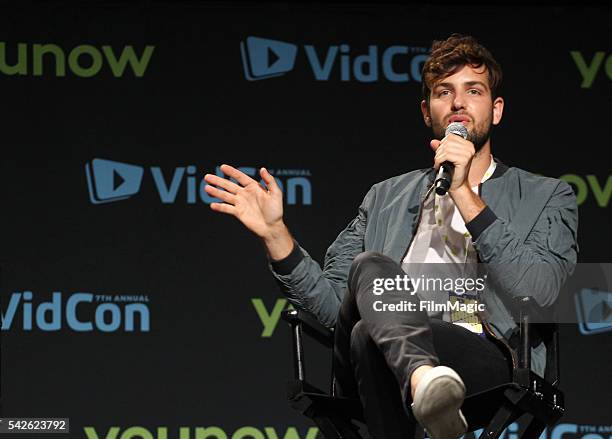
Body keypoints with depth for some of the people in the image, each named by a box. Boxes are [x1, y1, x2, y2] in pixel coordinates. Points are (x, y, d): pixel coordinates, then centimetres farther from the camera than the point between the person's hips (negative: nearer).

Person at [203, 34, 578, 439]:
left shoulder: (547, 197, 19)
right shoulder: (387, 198, 30)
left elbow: (537, 295, -2)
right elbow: (330, 301, 20)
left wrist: (465, 195, -4)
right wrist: (274, 232, 3)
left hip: (485, 361, -4)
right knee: (370, 266, -34)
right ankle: (423, 378, -59)